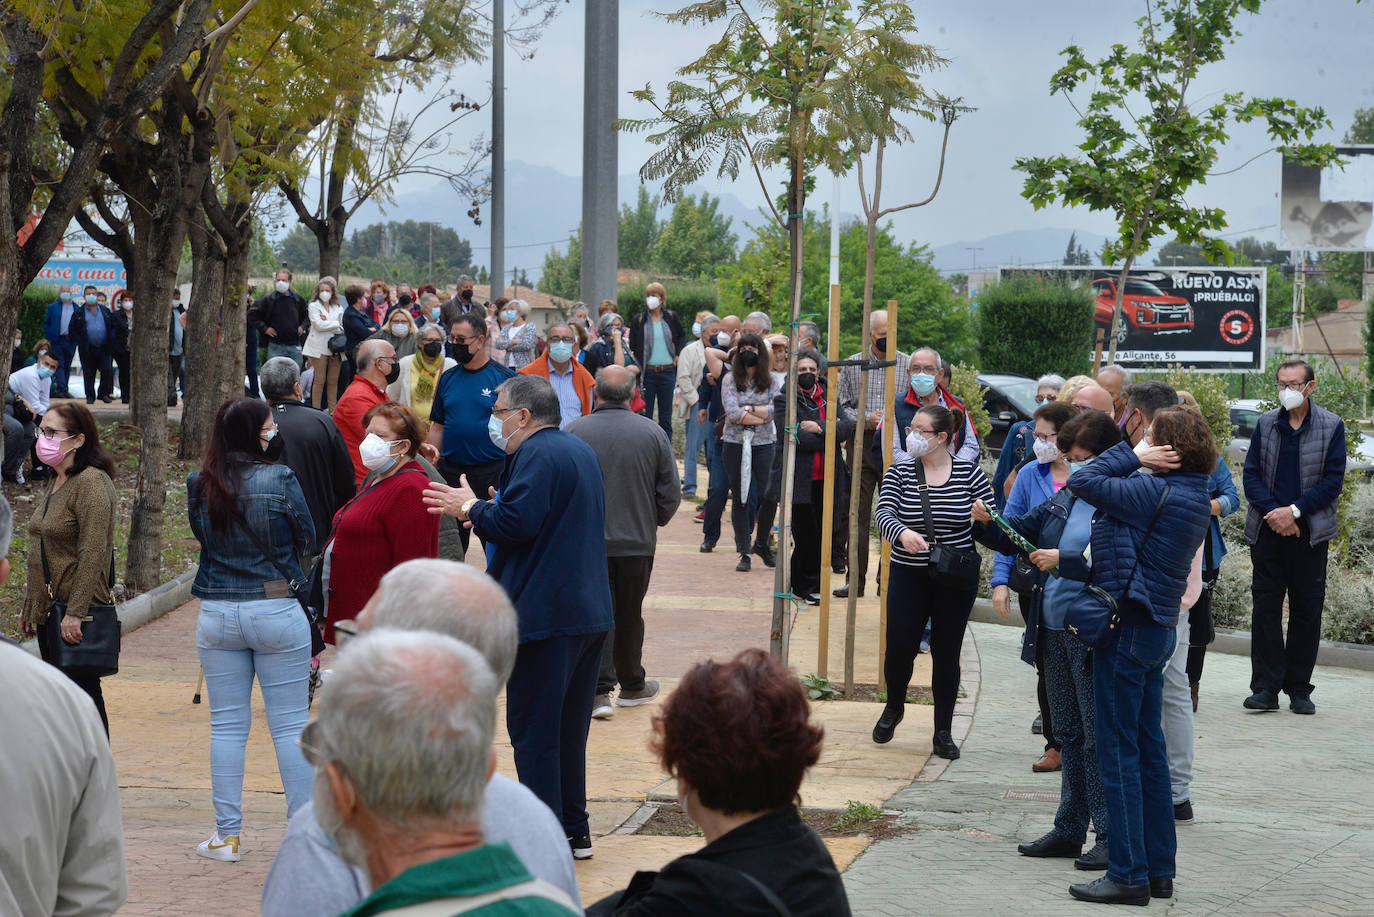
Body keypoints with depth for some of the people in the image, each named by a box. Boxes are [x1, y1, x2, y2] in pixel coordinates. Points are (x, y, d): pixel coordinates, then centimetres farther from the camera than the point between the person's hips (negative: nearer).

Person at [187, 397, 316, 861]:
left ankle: (227, 835, 11)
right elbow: (307, 540, 0)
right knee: (290, 725, 4)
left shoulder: (200, 487, -2)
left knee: (227, 726, 10)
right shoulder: (279, 480, -11)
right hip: (276, 610, -3)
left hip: (217, 614, 3)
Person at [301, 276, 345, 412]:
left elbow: (342, 328, 17)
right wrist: (336, 324, -2)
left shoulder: (338, 307, 16)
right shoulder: (313, 306, 4)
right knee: (320, 380, -6)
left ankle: (332, 410, 8)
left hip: (335, 348, 4)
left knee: (333, 381, 3)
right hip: (319, 347, -4)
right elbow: (319, 325, -9)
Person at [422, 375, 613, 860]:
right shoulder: (579, 450, 17)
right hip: (589, 613, 10)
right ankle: (574, 830, 23)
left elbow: (515, 523, -24)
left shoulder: (537, 455, -15)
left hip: (544, 615, -10)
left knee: (533, 730, -4)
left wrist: (470, 507, -7)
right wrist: (484, 507, 21)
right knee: (569, 726, 17)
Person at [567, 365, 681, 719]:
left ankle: (600, 690, -9)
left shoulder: (573, 432, -9)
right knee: (629, 616, 14)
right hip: (637, 541, 1)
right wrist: (654, 522, 17)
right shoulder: (652, 433, -5)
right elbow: (671, 493, -2)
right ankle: (632, 685, 29)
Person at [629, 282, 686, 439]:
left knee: (666, 418, 6)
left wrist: (679, 354, 7)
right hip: (648, 372, -2)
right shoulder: (638, 321, 0)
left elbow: (682, 337, 23)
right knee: (645, 415, -1)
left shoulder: (670, 319, 6)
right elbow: (633, 348, 0)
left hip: (667, 372, 2)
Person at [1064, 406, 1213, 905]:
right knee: (1149, 749, 14)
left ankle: (1129, 874, -1)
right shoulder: (1192, 497, 9)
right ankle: (1158, 869, 19)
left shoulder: (1156, 493, -20)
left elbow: (1082, 481, -17)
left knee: (1119, 753, -3)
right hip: (1158, 627, 9)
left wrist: (1133, 456, -9)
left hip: (1127, 632, -9)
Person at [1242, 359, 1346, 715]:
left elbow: (1333, 481, -4)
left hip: (1310, 532, -2)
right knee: (1265, 607, -1)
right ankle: (1265, 688, 2)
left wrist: (1294, 511, -13)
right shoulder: (1266, 424, 8)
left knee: (1307, 610, 3)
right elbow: (1251, 475, 5)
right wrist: (1272, 512, -11)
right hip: (1268, 529, 2)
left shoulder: (1332, 427, 1)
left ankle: (1299, 689, 10)